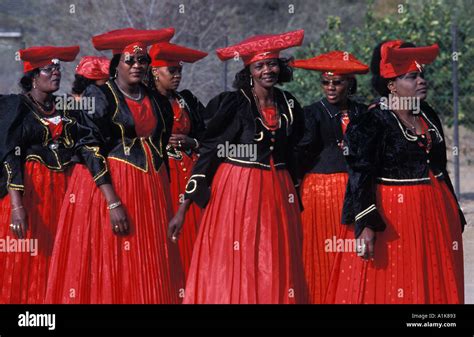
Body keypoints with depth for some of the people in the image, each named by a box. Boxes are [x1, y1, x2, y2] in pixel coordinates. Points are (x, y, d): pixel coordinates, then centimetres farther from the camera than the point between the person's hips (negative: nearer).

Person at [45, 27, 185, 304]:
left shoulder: (157, 102, 13)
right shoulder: (100, 97, -4)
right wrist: (113, 202, -19)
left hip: (152, 189, 5)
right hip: (107, 185, -5)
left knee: (150, 277, 1)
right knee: (110, 269, -8)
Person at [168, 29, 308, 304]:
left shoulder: (289, 105, 8)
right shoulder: (232, 104, -6)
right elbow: (207, 154, -6)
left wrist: (296, 199, 22)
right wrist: (184, 208, -11)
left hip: (278, 194, 4)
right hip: (236, 191, -4)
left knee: (275, 276, 1)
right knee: (230, 270, -6)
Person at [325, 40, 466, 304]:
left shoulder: (429, 117, 12)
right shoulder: (372, 122, -9)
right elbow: (360, 177, -15)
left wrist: (454, 216, 22)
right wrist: (366, 224, -24)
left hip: (435, 217, 7)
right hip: (391, 215, -7)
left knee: (436, 289, 6)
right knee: (384, 288, -7)